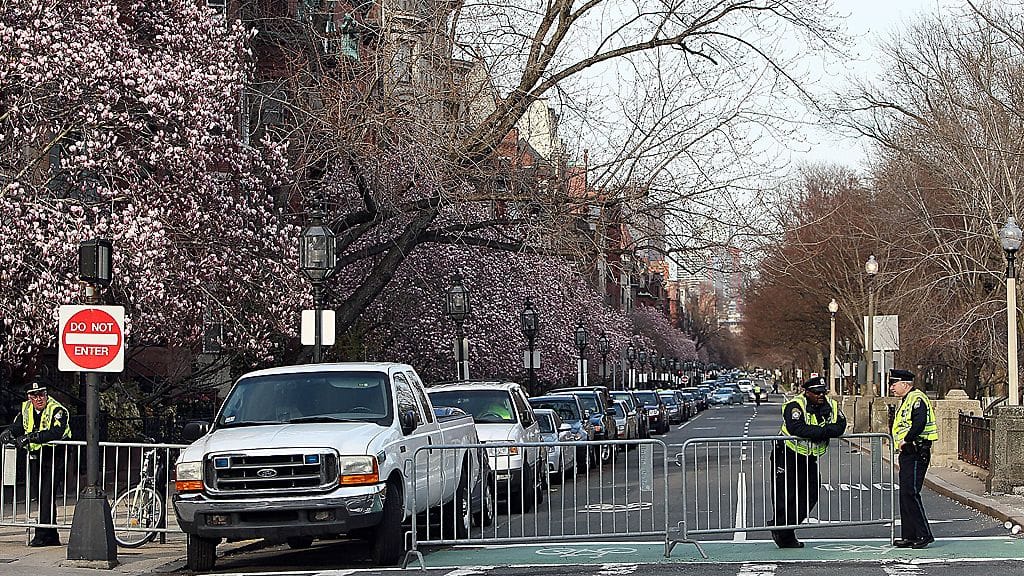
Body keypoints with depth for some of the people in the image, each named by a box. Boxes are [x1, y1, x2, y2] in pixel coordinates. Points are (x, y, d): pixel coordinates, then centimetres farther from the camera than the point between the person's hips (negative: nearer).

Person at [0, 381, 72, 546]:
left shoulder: (57, 410, -16)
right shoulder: (26, 409, 7)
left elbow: (56, 433, -30)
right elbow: (16, 427, 5)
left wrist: (32, 436, -37)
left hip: (54, 456, -7)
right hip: (35, 457, 7)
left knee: (47, 495, -13)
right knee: (40, 495, 8)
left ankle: (43, 535, -11)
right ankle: (52, 537, 15)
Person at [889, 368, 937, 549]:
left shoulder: (917, 399, -13)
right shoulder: (906, 401, 20)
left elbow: (919, 423, -26)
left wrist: (906, 440, -20)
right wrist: (900, 442, 9)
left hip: (916, 453, -11)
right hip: (908, 453, 11)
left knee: (911, 493, -13)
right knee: (905, 494, 11)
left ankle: (924, 535, -9)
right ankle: (909, 536, 15)